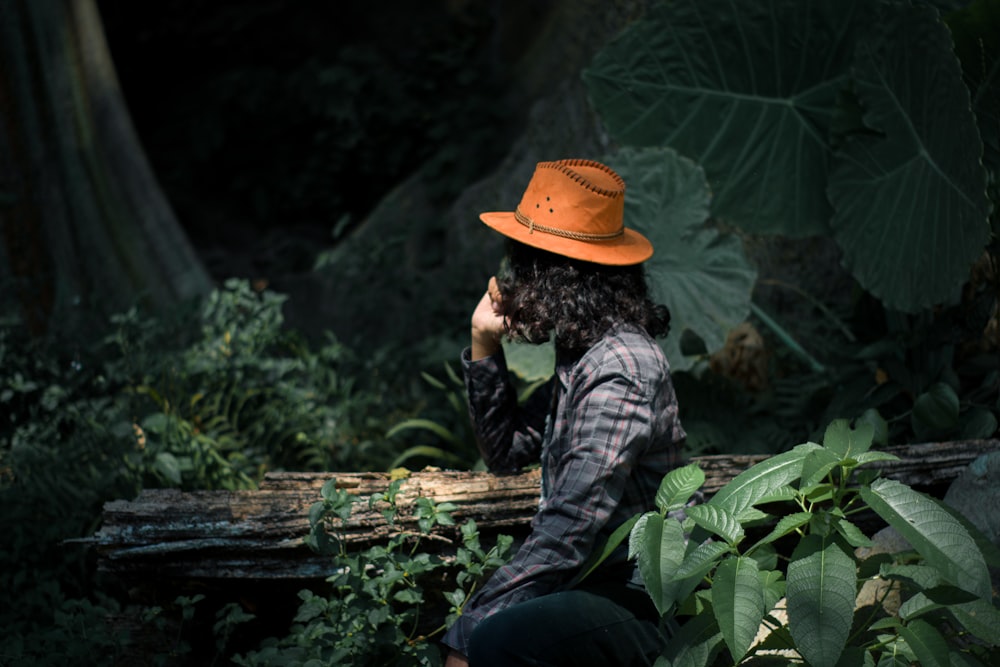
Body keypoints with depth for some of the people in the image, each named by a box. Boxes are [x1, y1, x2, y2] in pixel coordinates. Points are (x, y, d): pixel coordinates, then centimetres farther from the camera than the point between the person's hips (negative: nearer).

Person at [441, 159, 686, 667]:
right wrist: (484, 345, 8)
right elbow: (507, 452, 20)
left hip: (641, 606, -10)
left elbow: (566, 533, -25)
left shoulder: (619, 369, -20)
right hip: (594, 583, 10)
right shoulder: (580, 354, 11)